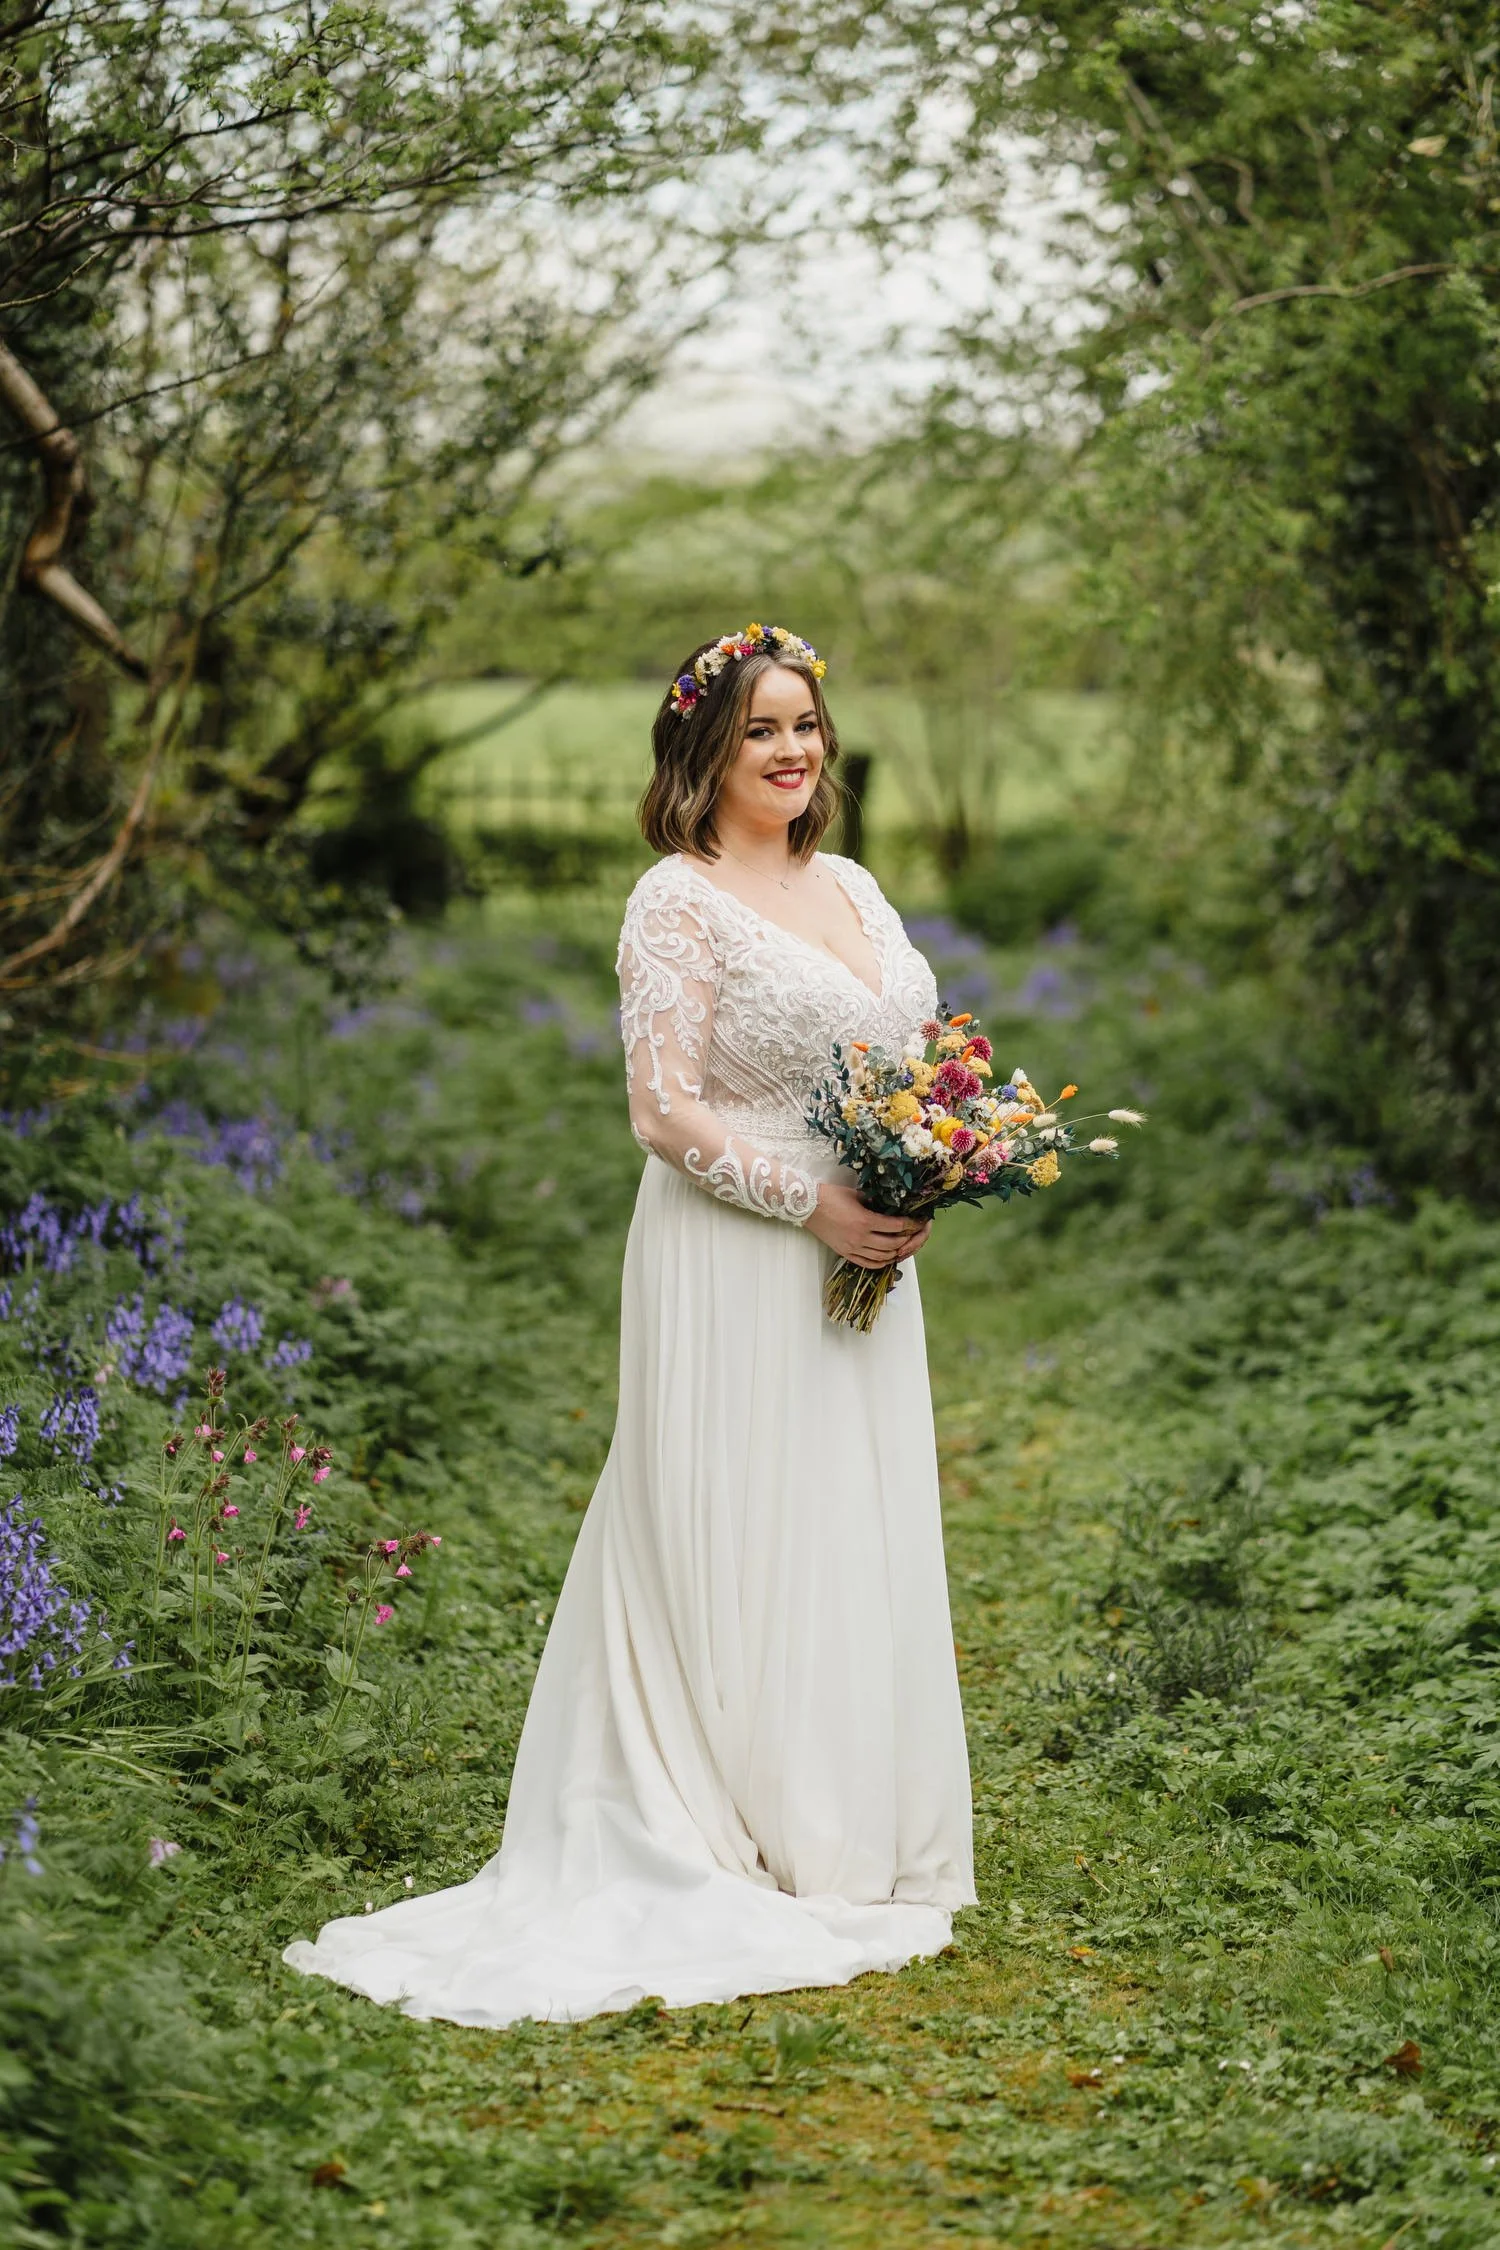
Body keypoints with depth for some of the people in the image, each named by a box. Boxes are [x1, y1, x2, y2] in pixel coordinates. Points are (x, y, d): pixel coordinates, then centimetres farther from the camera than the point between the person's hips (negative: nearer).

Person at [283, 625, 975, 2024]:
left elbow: (912, 1060, 19)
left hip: (860, 1261, 8)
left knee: (859, 1537, 12)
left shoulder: (853, 888, 13)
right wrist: (816, 1204, -19)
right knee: (740, 1543, -2)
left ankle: (856, 1839, 23)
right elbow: (666, 1107, -16)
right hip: (736, 1265, -8)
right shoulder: (678, 901, -10)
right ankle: (748, 1849, 8)